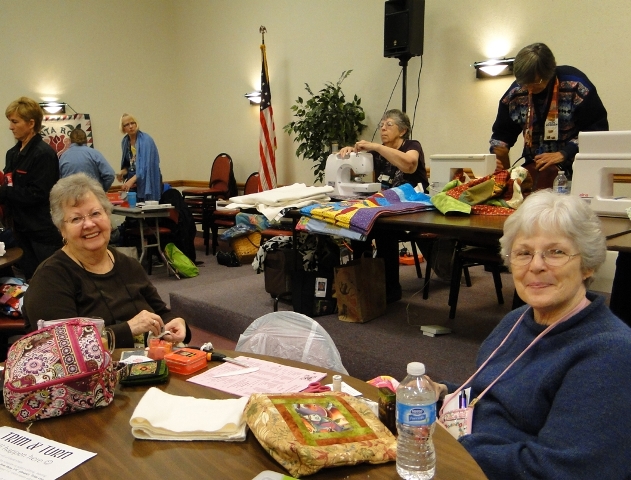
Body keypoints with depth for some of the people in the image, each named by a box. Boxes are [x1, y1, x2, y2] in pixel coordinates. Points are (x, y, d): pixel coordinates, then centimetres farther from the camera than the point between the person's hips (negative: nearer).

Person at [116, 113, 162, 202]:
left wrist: (131, 180, -31)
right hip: (133, 183, 6)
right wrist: (122, 172, -2)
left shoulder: (146, 140, -13)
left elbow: (146, 165, -23)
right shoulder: (125, 141, 7)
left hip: (147, 182, -5)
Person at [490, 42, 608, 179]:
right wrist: (497, 154, -10)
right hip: (535, 170, 3)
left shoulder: (576, 85, -13)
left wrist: (564, 153, -22)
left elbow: (597, 128, -11)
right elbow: (503, 131, 10)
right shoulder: (514, 93, -2)